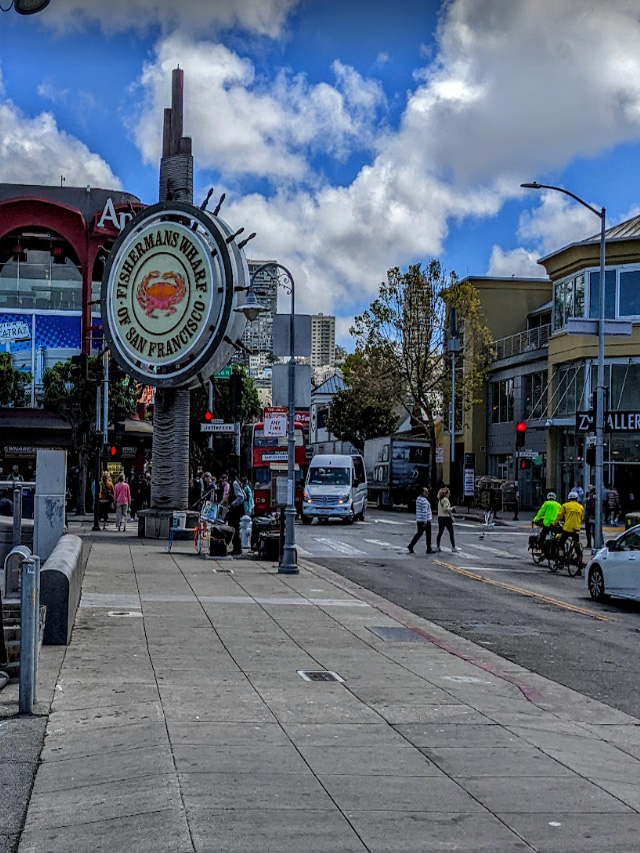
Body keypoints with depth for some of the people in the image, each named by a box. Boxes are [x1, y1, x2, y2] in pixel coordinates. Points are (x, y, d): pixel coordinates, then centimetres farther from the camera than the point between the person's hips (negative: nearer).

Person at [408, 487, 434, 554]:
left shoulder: (418, 498, 13)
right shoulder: (424, 500, -16)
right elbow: (424, 511, -22)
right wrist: (425, 521, -23)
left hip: (419, 520, 9)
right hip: (425, 520, -9)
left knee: (419, 533, 13)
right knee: (428, 534, 1)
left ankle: (410, 545, 7)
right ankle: (429, 549, 5)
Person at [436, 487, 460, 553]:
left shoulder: (440, 500, 14)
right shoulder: (445, 500, -13)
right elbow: (446, 508, -21)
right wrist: (451, 508, -5)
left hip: (440, 518, 8)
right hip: (446, 518, -8)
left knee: (440, 533, 9)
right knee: (451, 533, 2)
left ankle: (437, 547, 8)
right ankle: (453, 547, 6)